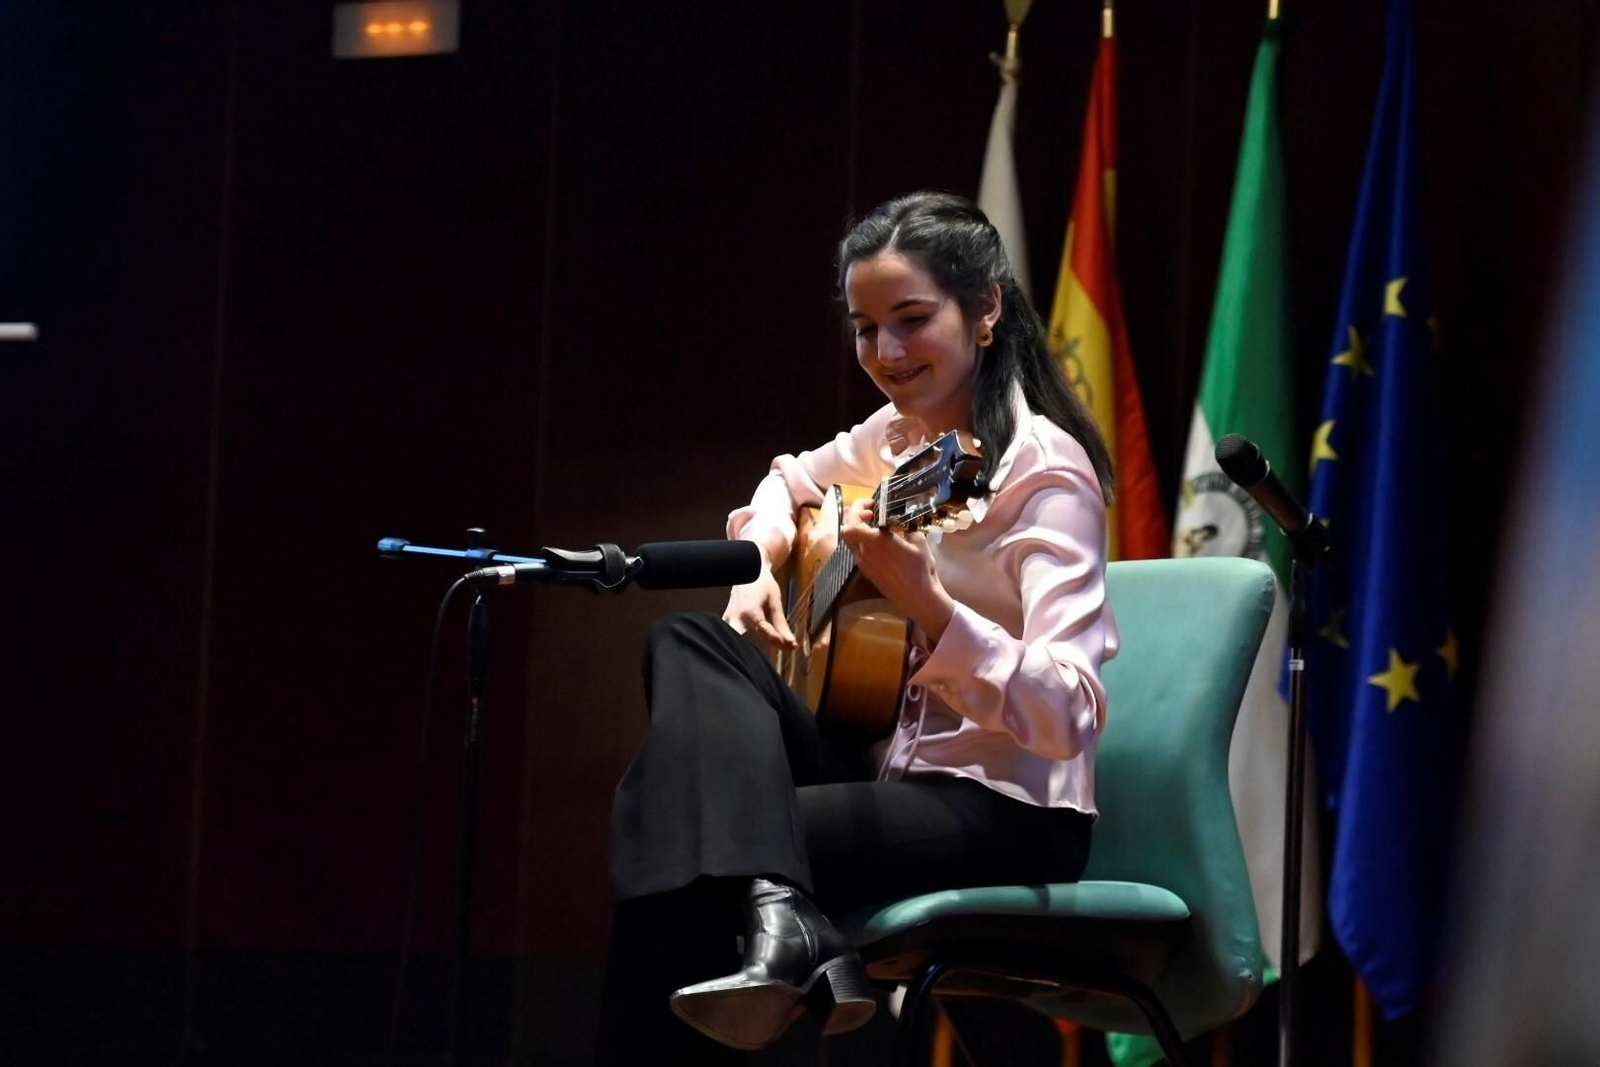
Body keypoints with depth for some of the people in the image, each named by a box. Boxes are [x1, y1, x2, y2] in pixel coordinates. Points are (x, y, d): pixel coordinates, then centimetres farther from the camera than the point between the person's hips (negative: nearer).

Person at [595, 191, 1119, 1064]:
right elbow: (790, 483, 32)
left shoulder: (1044, 470, -16)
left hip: (1009, 811, -9)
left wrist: (925, 603, -40)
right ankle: (781, 921, -34)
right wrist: (758, 565, 8)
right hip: (894, 770, 9)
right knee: (690, 644, -15)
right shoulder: (901, 434, 8)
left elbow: (1070, 713, -26)